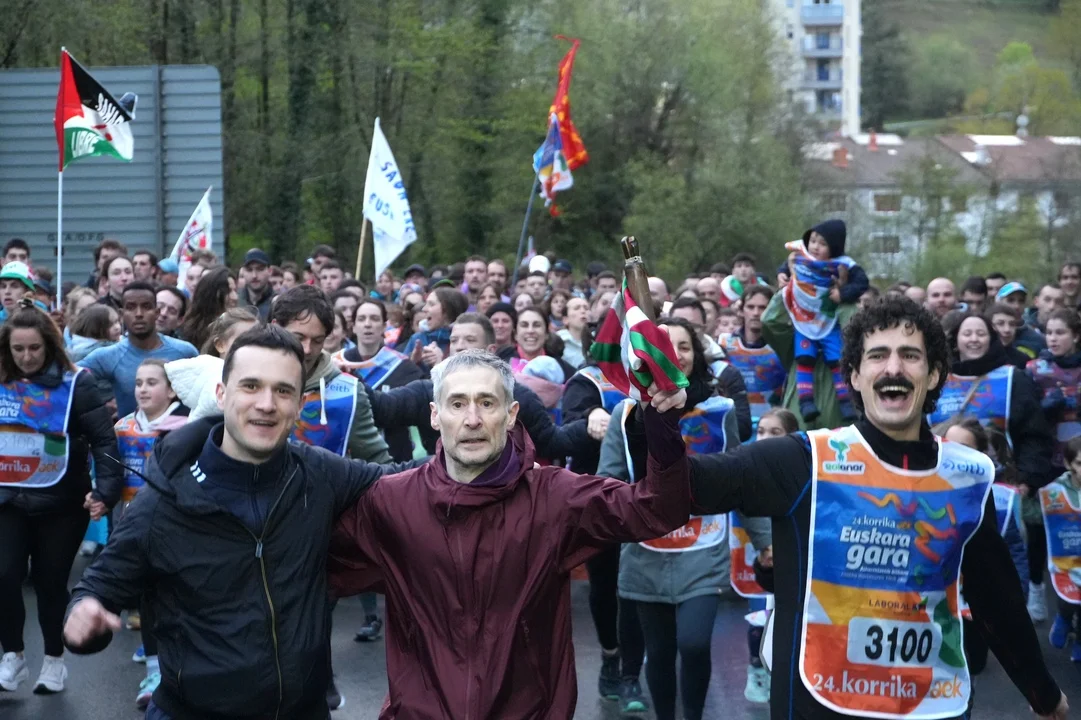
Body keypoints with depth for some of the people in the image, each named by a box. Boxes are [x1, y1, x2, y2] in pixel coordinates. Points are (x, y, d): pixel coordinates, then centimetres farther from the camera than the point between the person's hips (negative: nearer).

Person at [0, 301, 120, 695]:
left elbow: (104, 439, -11)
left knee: (50, 581, 7)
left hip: (61, 503, -2)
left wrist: (106, 491, -20)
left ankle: (54, 659, 27)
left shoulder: (75, 383, -9)